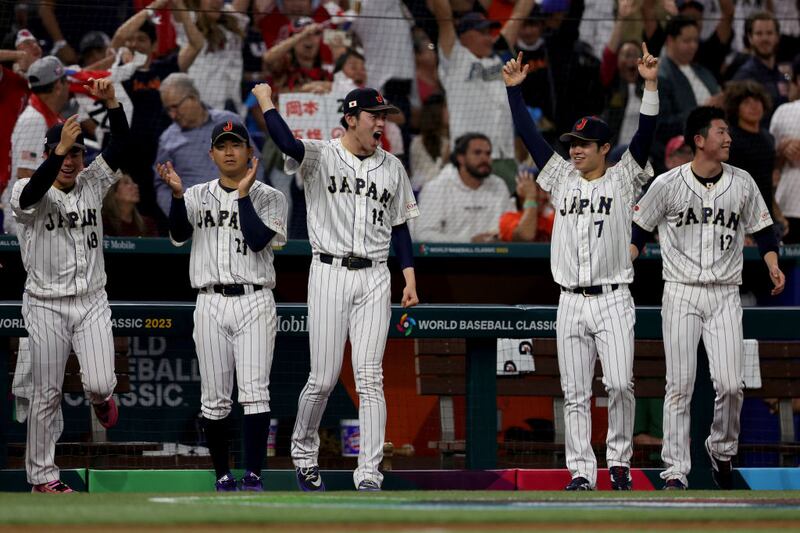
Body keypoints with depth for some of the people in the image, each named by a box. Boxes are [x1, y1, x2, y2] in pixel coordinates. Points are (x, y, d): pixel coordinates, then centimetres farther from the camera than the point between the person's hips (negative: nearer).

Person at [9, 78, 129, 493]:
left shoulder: (91, 185, 6)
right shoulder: (26, 193, -5)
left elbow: (121, 147, -6)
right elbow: (35, 190, -31)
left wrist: (110, 101, -20)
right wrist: (60, 148, -41)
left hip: (91, 302, 2)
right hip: (46, 305, -2)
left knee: (100, 384, -12)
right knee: (47, 395, 2)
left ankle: (100, 398, 27)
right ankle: (41, 475, 12)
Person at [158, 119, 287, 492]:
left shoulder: (269, 198, 5)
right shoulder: (197, 196, 12)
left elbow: (259, 241, -11)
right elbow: (179, 234, -6)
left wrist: (243, 194, -12)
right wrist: (177, 195, -22)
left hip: (254, 303, -2)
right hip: (211, 304, 2)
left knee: (255, 393, -12)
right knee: (214, 397, 3)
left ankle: (253, 475, -12)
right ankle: (222, 475, 11)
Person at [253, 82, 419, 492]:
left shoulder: (392, 168, 12)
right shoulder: (320, 156, -1)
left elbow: (399, 226, 16)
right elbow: (287, 143, -23)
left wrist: (409, 277, 8)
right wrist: (265, 102, -13)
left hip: (374, 278, 3)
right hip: (330, 273, -3)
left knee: (370, 379, -6)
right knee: (323, 378, -2)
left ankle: (369, 476, -9)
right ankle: (303, 452, 24)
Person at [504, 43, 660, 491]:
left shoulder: (623, 180, 2)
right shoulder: (563, 178, 11)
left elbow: (645, 136, -10)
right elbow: (530, 135, 9)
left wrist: (651, 85, -20)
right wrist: (515, 89, 2)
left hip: (613, 301, -4)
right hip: (571, 303, 4)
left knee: (620, 384, -14)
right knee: (575, 394, 2)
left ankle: (619, 459, 3)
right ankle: (582, 471, 5)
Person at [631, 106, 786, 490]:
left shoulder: (742, 184, 4)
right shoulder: (667, 184, -2)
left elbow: (762, 230, 13)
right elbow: (639, 229, 7)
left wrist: (773, 266, -3)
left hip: (725, 296, 2)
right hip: (681, 294, -1)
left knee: (731, 384, -9)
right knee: (679, 386, -4)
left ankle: (722, 450, 16)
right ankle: (675, 472, 1)